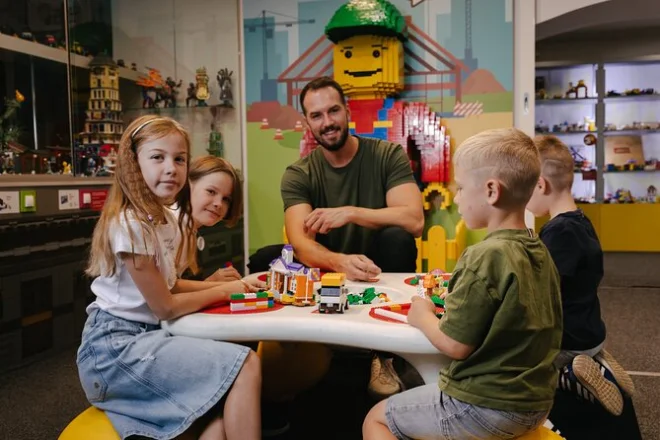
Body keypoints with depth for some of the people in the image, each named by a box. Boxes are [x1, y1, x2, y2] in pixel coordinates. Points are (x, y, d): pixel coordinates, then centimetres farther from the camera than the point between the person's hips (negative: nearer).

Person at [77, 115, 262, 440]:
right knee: (246, 365, -17)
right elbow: (164, 307, -15)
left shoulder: (168, 220, 9)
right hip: (115, 347, -8)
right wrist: (223, 291, -2)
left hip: (144, 338, 9)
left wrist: (211, 284, 3)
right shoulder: (130, 225, -19)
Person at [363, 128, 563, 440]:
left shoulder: (484, 257, -24)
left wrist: (422, 316, -4)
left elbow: (455, 345, -21)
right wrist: (455, 300, 7)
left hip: (486, 406, -8)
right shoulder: (540, 251, 1)